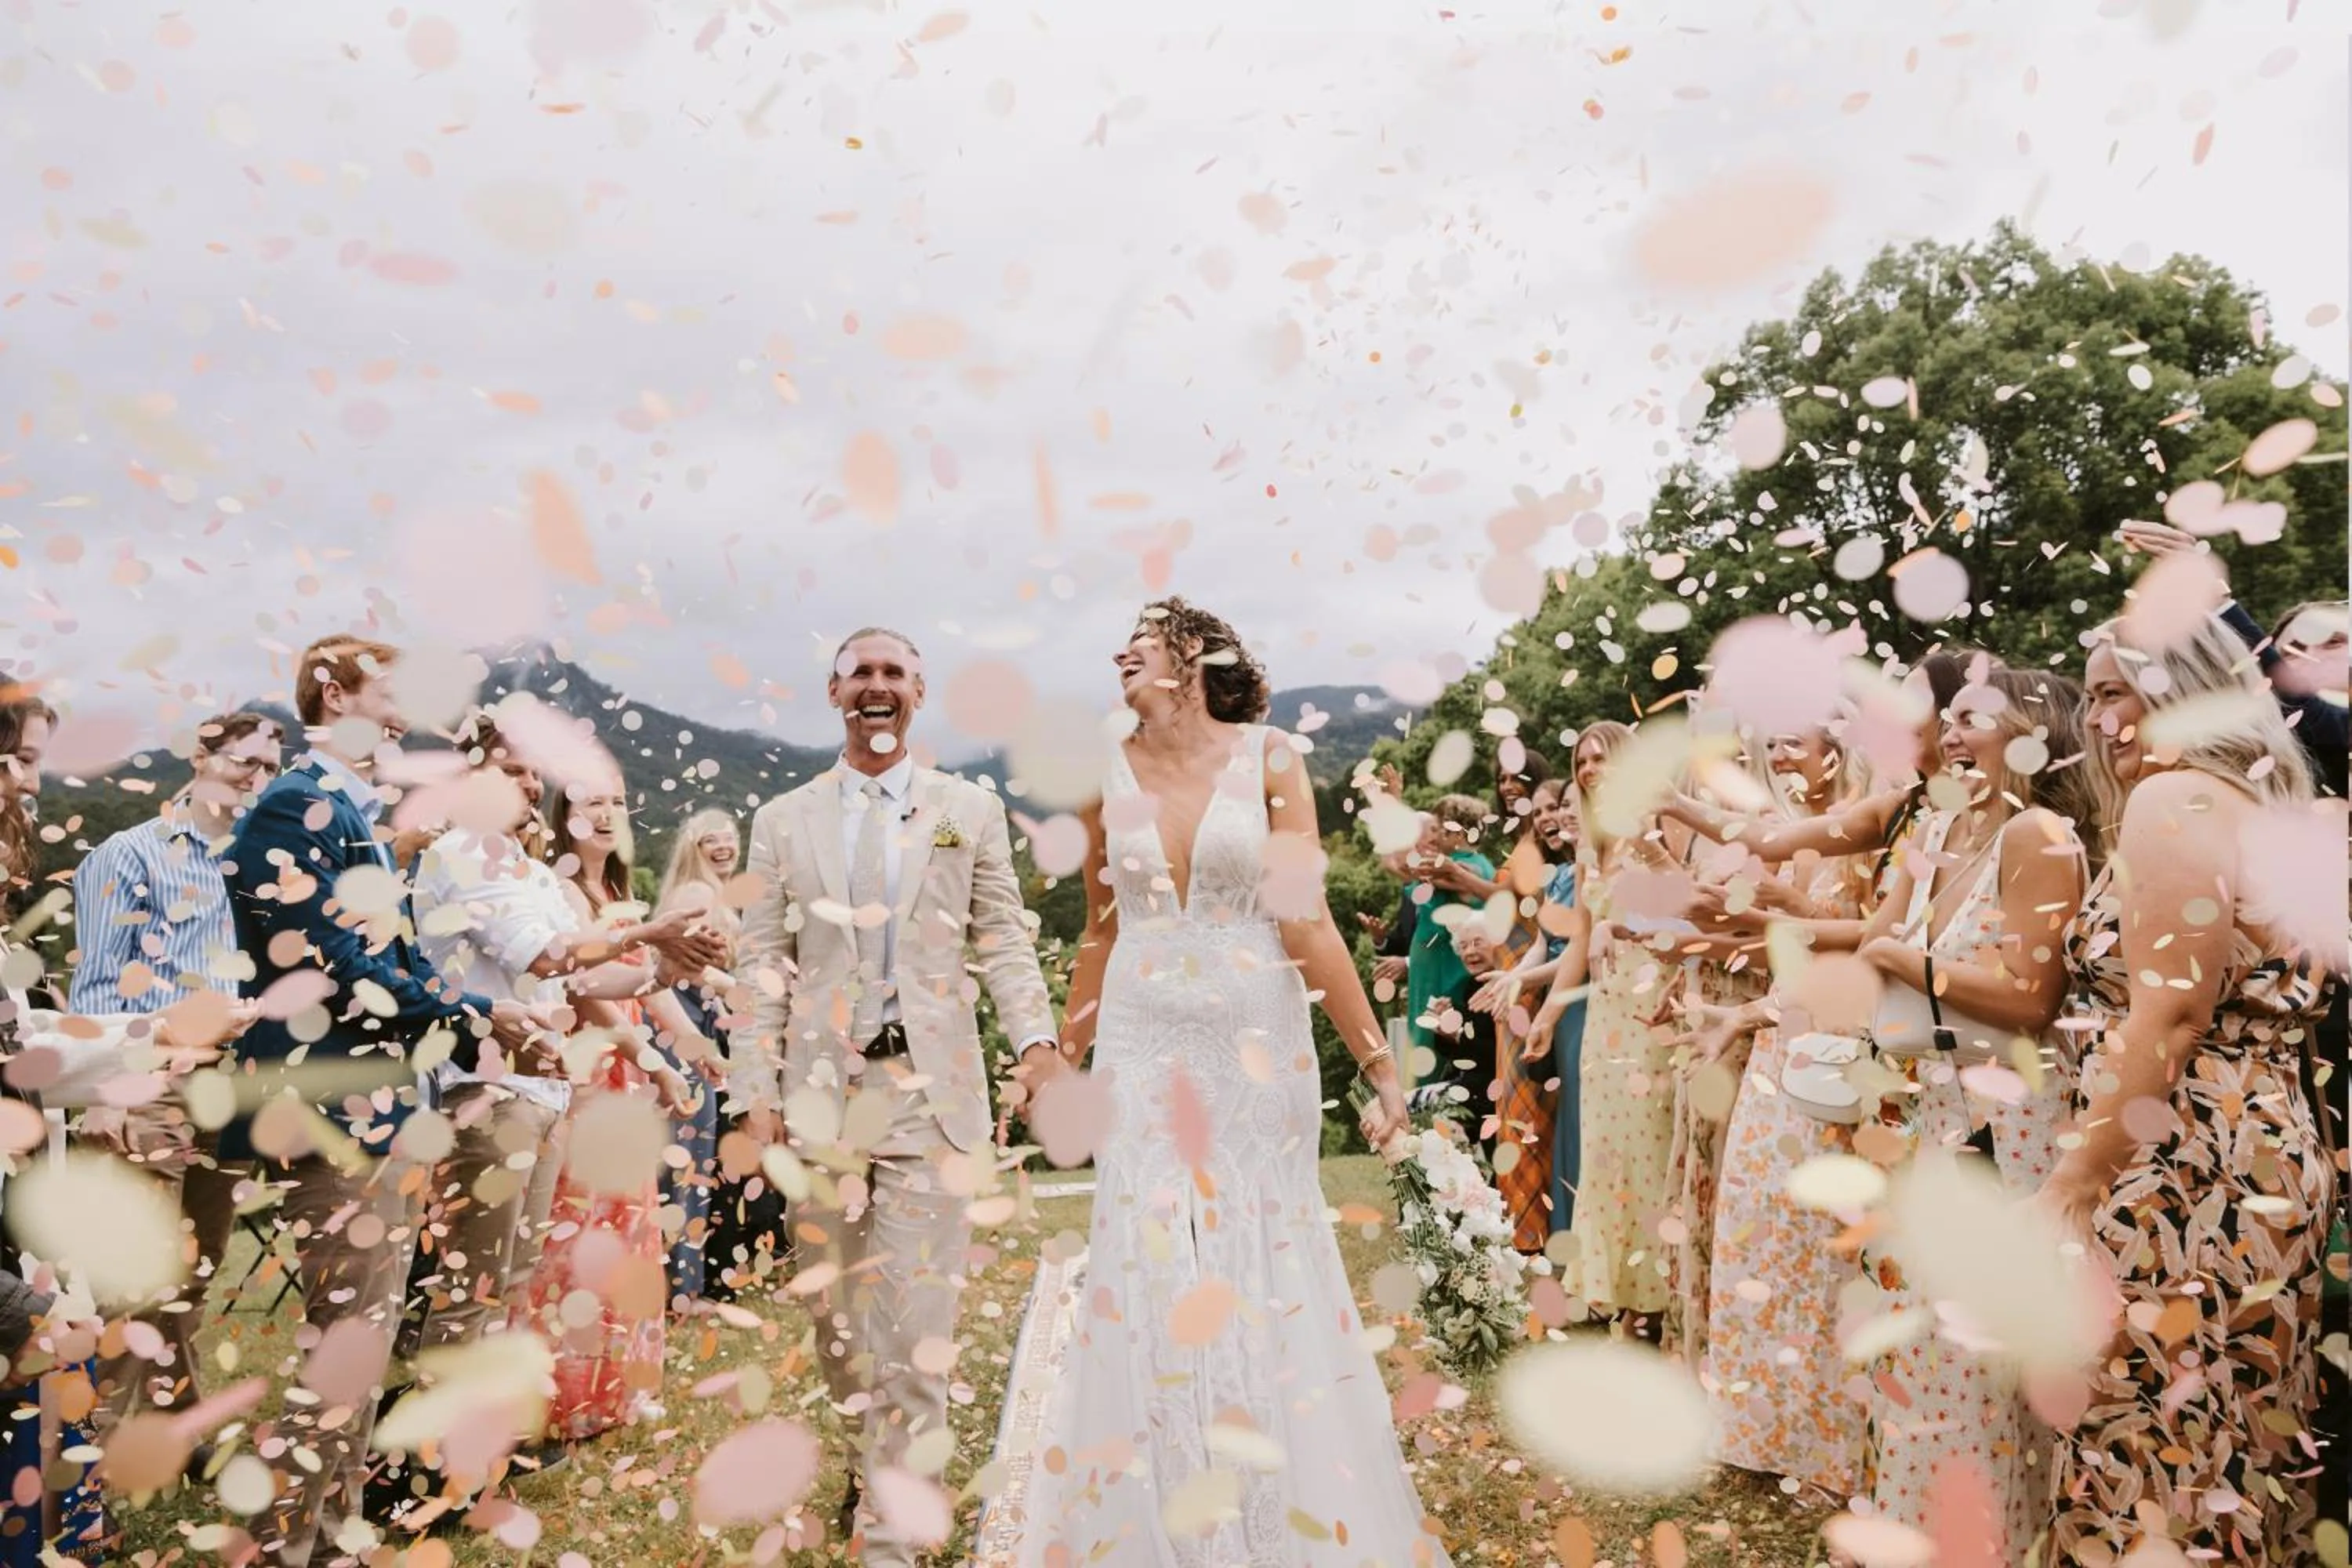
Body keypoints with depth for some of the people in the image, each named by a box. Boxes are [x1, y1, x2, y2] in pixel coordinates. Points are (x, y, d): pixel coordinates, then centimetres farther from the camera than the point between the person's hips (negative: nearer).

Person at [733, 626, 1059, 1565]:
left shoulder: (972, 812, 7)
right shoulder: (783, 821, 9)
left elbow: (1004, 943, 4)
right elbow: (764, 966, 7)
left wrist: (1036, 1039, -12)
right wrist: (757, 1092, -1)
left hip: (933, 1091, -2)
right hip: (822, 1092, 2)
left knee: (917, 1321, -3)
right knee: (835, 1311, 14)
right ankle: (871, 1461, 38)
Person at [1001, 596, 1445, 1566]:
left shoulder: (1269, 759, -5)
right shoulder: (1105, 776, 3)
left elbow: (1307, 922, -7)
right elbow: (1099, 935, 11)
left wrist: (1380, 1061, -10)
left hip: (1257, 1039, -2)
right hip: (1143, 1045, 2)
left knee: (1266, 1267, 7)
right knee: (1150, 1273, 6)